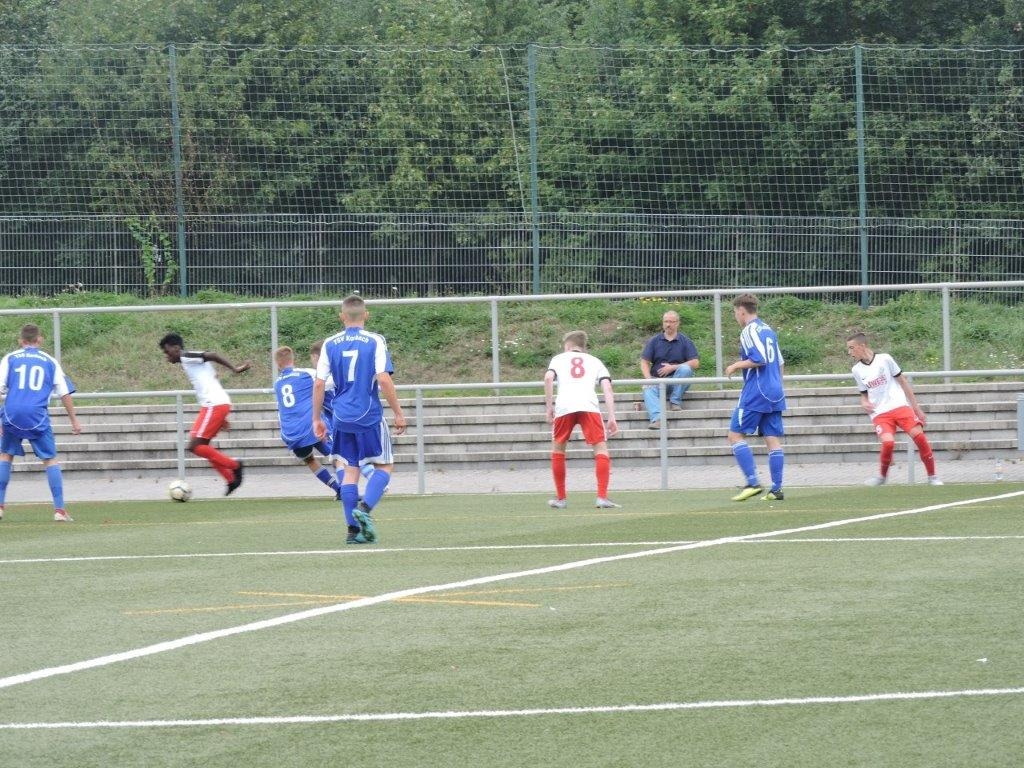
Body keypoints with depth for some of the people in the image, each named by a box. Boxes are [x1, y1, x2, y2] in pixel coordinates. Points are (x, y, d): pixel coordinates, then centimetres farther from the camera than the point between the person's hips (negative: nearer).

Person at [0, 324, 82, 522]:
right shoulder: (50, 362, 13)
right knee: (50, 459, 6)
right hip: (38, 416, -1)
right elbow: (64, 394, 10)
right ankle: (59, 509, -2)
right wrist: (74, 421, 16)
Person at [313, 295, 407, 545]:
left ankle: (354, 529, 6)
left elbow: (319, 384, 2)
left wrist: (317, 419, 11)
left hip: (341, 418, 3)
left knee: (350, 470, 10)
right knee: (384, 466, 9)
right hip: (369, 416, -3)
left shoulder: (330, 344, 4)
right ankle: (365, 508, -15)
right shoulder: (375, 341, -5)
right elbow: (384, 380, -13)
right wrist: (398, 413, -6)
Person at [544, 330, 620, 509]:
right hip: (588, 405, 0)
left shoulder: (559, 358, 25)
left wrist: (549, 407, 8)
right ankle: (602, 497, -10)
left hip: (564, 406, 0)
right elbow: (607, 388, 12)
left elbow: (548, 378, 4)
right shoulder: (595, 361, 27)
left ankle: (560, 498, 21)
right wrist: (612, 417, 7)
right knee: (601, 448, 4)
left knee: (558, 448, 19)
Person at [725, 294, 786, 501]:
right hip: (775, 393, 8)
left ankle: (752, 482, -12)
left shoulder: (749, 331, -9)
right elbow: (780, 363, 21)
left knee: (736, 435, -2)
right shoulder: (768, 330, 17)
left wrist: (737, 365, -7)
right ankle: (776, 488, 2)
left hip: (755, 393, -8)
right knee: (773, 440, 5)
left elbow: (760, 359, -20)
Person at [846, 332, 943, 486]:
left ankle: (932, 477, -3)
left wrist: (916, 407, 7)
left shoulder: (884, 359, 0)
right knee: (888, 442, -25)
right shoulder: (857, 370, 9)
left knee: (919, 436, -17)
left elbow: (902, 381, 7)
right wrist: (864, 403, -3)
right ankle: (882, 476, -1)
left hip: (900, 406, -1)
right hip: (879, 414, 1)